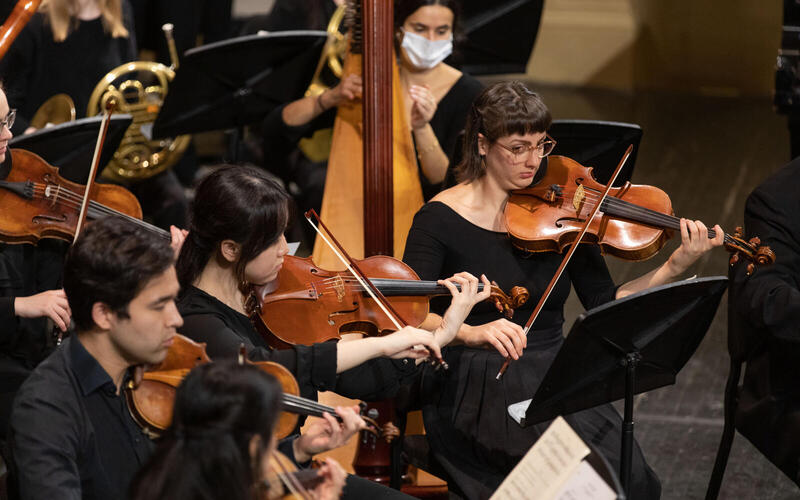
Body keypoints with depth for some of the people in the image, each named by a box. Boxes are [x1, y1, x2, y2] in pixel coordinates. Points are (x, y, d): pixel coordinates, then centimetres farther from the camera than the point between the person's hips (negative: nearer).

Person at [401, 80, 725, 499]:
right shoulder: (443, 218, -5)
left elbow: (604, 305, 2)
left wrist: (675, 268, -12)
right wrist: (472, 333, -34)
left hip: (553, 376, 4)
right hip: (476, 387, -4)